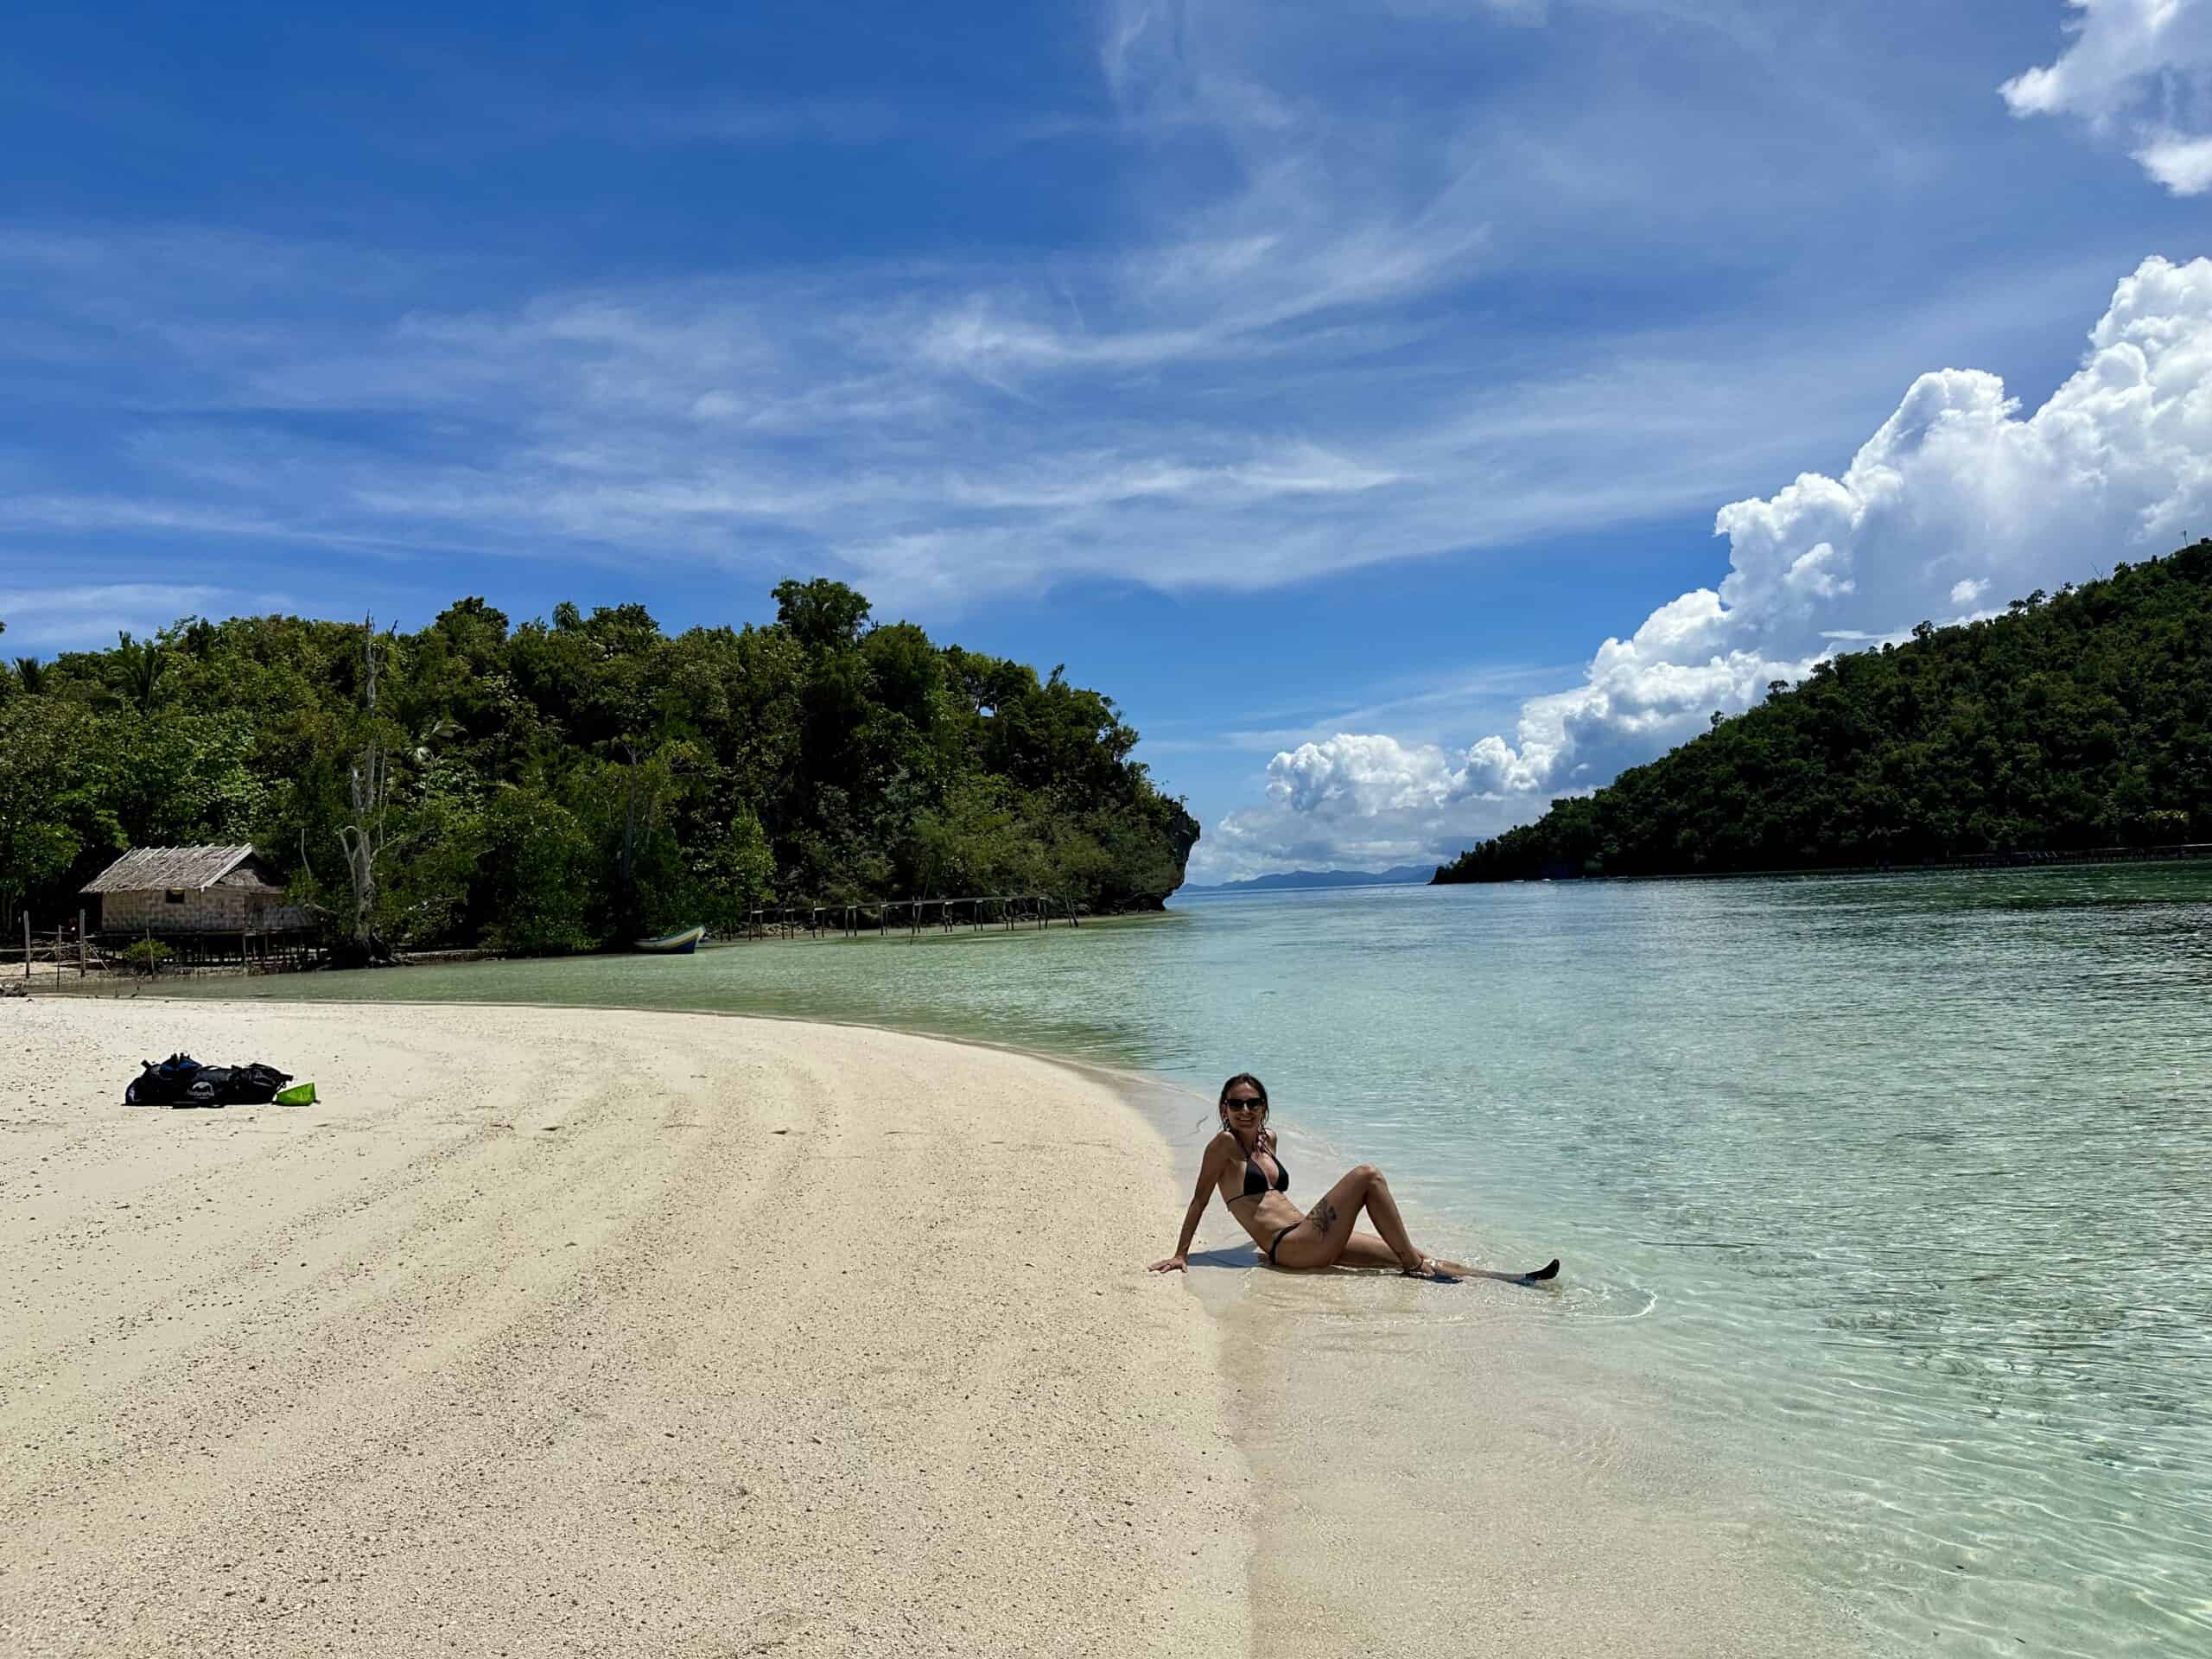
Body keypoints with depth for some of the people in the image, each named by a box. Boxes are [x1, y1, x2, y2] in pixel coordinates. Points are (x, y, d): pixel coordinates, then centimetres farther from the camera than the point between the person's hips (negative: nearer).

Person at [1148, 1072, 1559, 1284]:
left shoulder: (1268, 1140, 17)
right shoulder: (1224, 1144, -7)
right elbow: (1199, 1200, -6)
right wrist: (1180, 1254, -6)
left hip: (1311, 1244, 8)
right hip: (1290, 1248, -8)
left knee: (1412, 1259, 2)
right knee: (1367, 1174, -16)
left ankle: (1513, 1280, 4)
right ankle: (1415, 1266, -9)